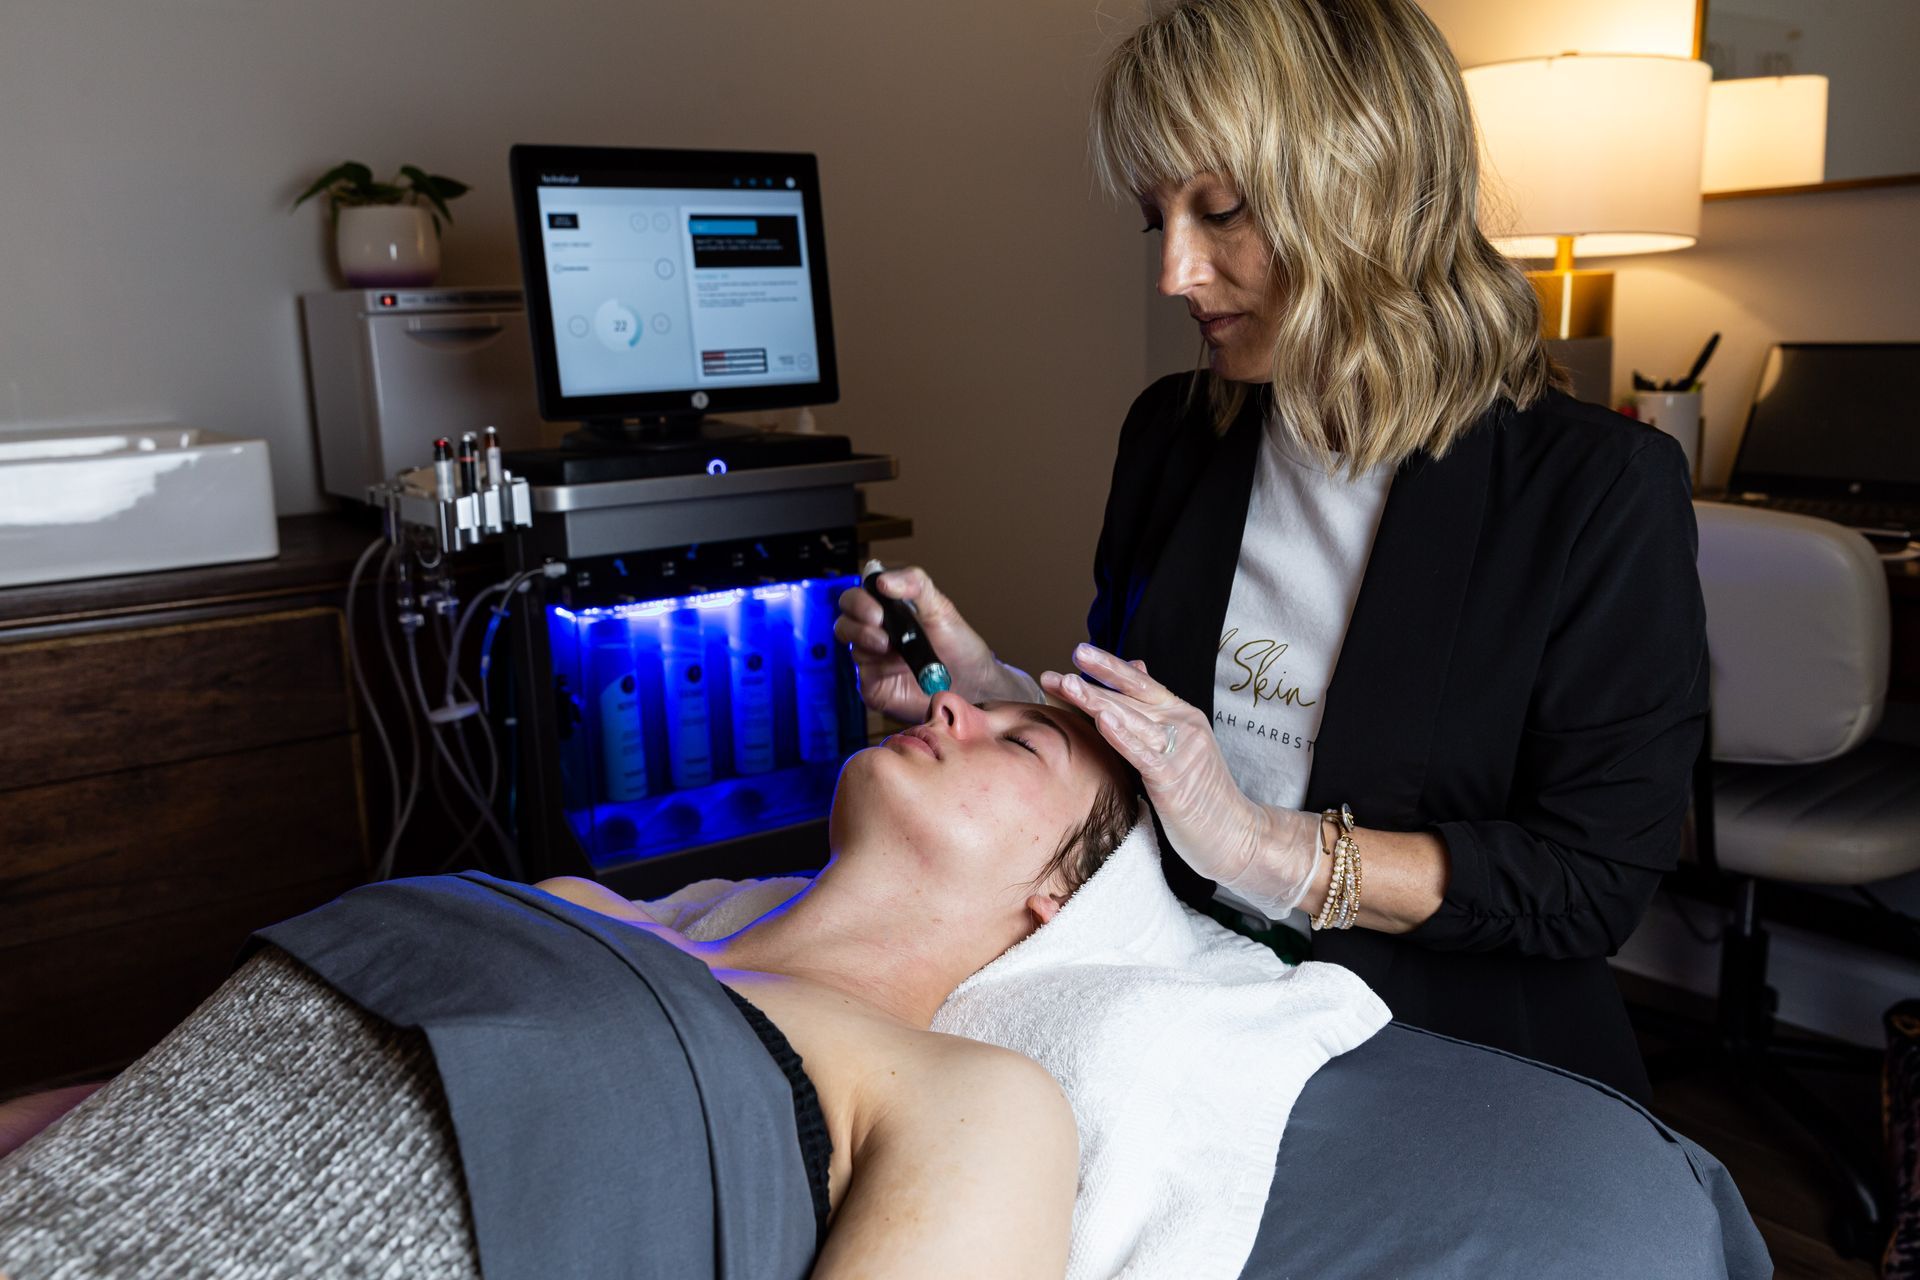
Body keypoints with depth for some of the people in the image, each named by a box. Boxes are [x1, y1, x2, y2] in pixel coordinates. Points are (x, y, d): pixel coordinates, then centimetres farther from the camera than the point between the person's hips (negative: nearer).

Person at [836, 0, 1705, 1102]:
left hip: (1463, 1072, -3)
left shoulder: (1603, 486, -9)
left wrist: (1266, 848, -19)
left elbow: (1596, 880, -11)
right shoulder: (1174, 435, 7)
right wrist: (992, 694, -5)